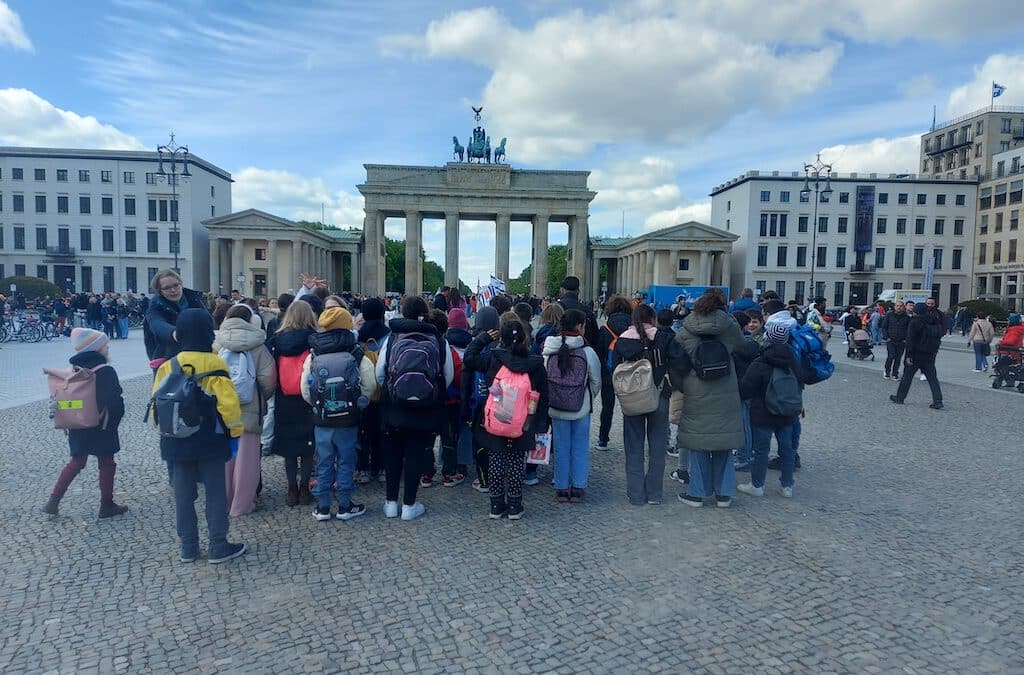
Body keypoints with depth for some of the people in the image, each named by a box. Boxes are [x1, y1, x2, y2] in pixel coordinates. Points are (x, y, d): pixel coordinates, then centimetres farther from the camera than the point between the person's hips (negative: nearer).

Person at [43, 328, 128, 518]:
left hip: (78, 426, 6)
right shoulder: (106, 371, -18)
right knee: (107, 465, 8)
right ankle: (107, 505, 16)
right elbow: (115, 402, -24)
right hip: (101, 429, -6)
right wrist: (113, 421, -6)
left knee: (76, 463, 21)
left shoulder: (74, 369, 3)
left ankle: (53, 502, 19)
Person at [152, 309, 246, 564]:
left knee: (183, 493, 12)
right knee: (215, 492, 5)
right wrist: (235, 431, -3)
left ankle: (188, 547, 20)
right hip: (210, 440, -3)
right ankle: (219, 547, 10)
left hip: (177, 440, 4)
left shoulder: (167, 367, -2)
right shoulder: (215, 364, -13)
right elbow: (228, 402, -15)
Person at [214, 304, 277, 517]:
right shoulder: (257, 346, -10)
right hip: (249, 410, -2)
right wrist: (262, 398, 6)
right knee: (245, 457, 7)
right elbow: (267, 378, -13)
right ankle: (242, 504, 14)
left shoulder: (216, 344, -5)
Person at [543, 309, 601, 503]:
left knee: (561, 448, 13)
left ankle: (561, 488, 20)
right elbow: (596, 382, -3)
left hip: (556, 409, 2)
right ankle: (578, 487, 20)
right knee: (580, 448, 12)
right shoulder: (588, 352, -14)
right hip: (581, 409, -2)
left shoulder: (549, 352, -9)